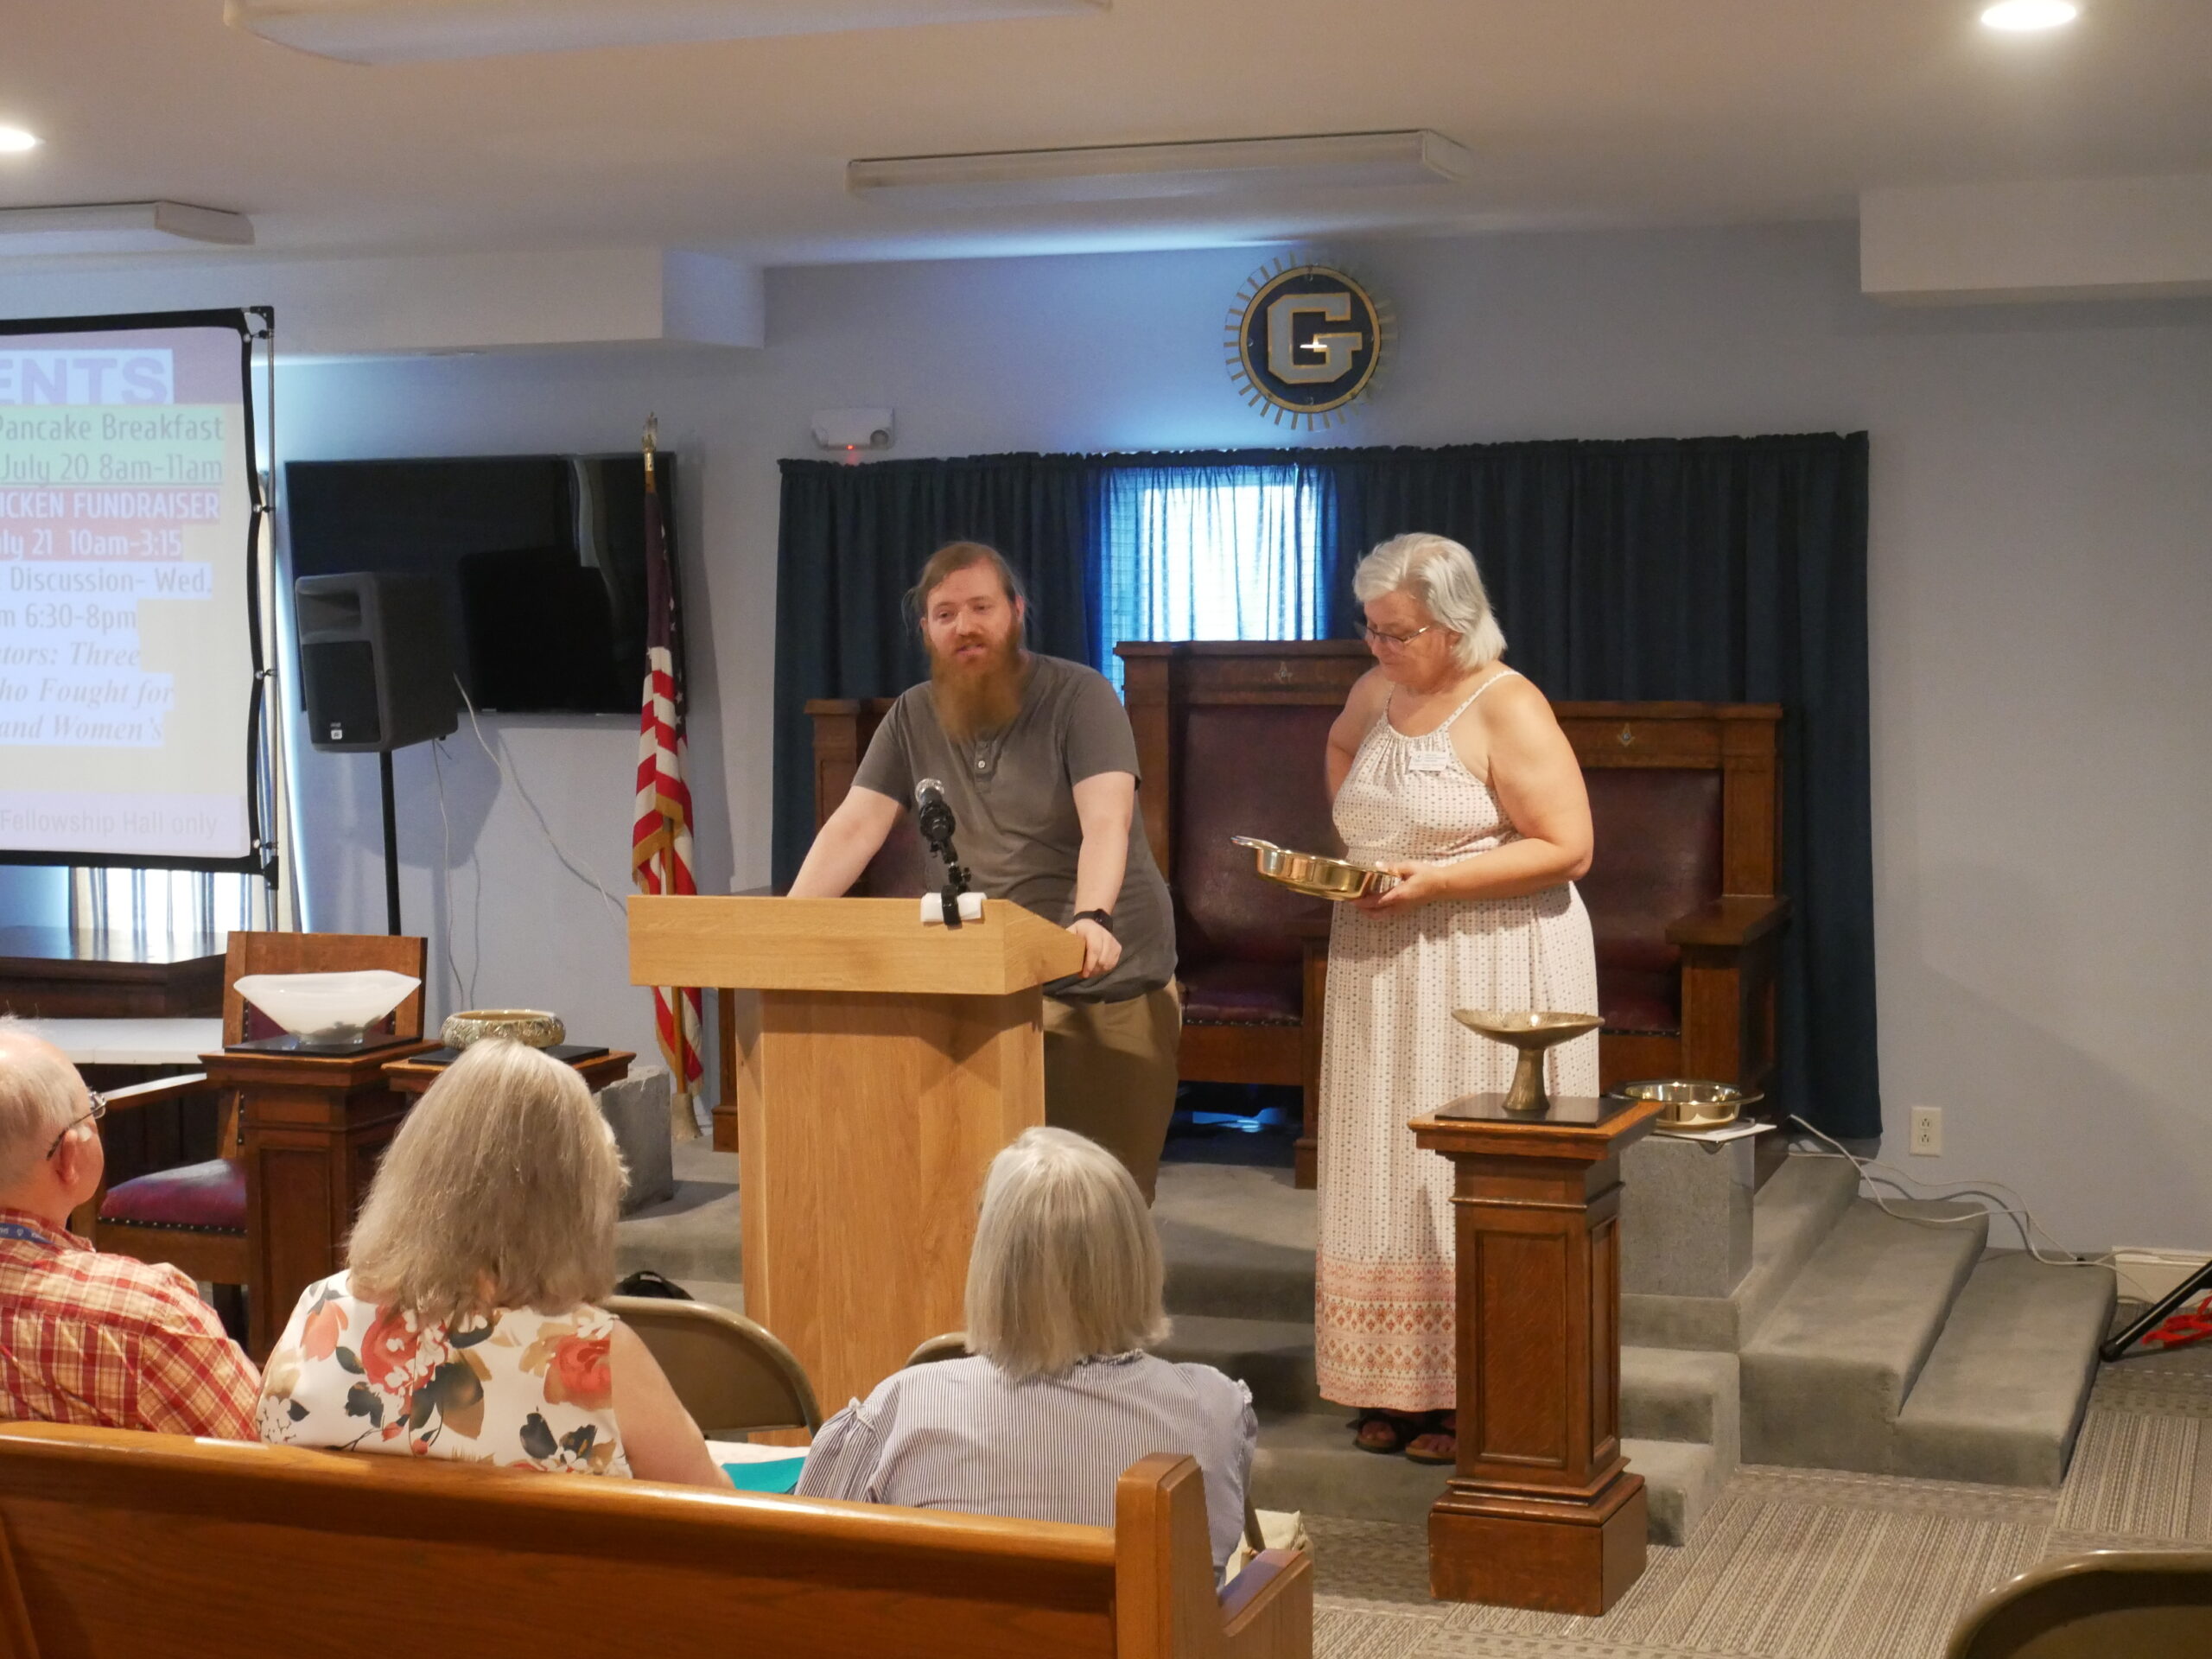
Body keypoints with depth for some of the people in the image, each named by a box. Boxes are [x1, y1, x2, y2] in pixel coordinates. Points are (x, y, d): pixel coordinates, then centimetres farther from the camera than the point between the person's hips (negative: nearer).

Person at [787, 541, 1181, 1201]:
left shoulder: (1078, 695, -8)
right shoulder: (912, 718, 6)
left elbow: (1106, 822, -21)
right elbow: (854, 827, 0)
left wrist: (1092, 917, -40)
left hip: (1113, 985, -4)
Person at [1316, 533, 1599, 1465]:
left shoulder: (1507, 708, -13)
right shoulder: (1378, 691, 9)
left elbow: (1567, 848, -18)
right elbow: (1341, 749, 33)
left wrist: (1435, 880, -23)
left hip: (1490, 972, -7)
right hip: (1384, 972, 7)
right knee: (1386, 1174, 8)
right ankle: (1394, 1387, 16)